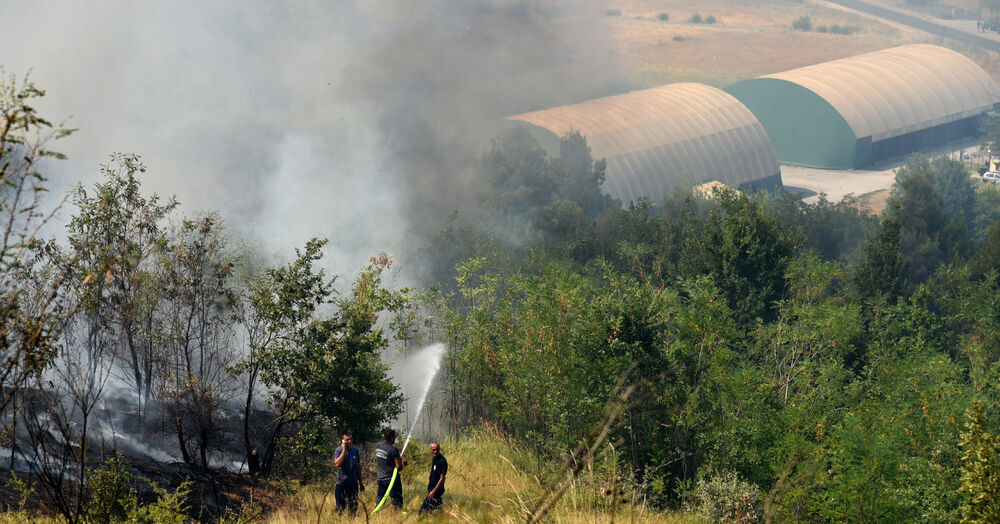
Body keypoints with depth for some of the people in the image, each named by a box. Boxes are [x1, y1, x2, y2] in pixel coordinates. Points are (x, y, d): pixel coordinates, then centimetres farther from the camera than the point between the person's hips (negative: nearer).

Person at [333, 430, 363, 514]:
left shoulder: (355, 450, 7)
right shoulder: (339, 450, -9)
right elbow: (337, 464, -26)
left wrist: (360, 482, 19)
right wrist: (344, 450, -24)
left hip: (353, 483, 5)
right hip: (342, 483, -5)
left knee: (353, 507, 10)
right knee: (340, 507, -2)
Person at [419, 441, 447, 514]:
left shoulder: (442, 461, -19)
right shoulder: (434, 458, 10)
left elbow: (442, 478, -20)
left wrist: (433, 491, -21)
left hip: (436, 490, -10)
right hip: (432, 488, 10)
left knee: (424, 509, -10)